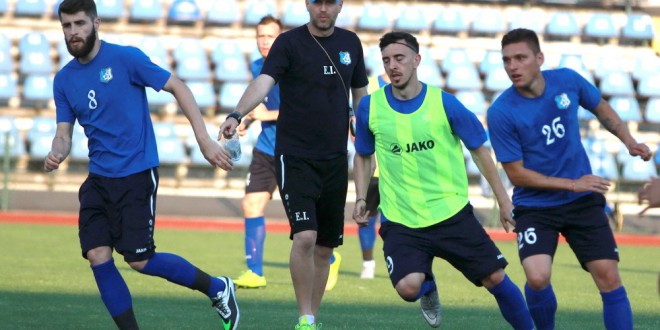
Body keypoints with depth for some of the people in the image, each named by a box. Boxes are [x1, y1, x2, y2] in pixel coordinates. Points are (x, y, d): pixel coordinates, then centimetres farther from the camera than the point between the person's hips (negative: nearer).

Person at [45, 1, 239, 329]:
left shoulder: (125, 59, -9)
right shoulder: (64, 80, 7)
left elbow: (178, 88, -6)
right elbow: (64, 133, 8)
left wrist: (204, 140, -11)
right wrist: (56, 154, -17)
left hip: (137, 174, -5)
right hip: (98, 178, 6)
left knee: (139, 260, -9)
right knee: (97, 256, -7)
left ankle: (218, 288, 12)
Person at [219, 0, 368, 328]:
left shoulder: (350, 43, 8)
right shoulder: (289, 42, -8)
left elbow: (360, 94, 18)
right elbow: (263, 81, -22)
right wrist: (236, 115, -40)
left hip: (335, 159, 5)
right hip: (295, 157, -5)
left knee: (324, 248, 8)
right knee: (305, 237, -18)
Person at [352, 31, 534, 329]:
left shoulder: (443, 103, -8)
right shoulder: (370, 107, -3)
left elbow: (479, 149, 3)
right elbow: (363, 156, 15)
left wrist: (503, 199, 3)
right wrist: (361, 199, 3)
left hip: (451, 213, 0)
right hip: (400, 221, 0)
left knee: (495, 278, -3)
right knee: (408, 287, -21)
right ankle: (428, 288, 18)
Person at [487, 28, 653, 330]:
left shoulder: (568, 81, -8)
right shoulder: (501, 113, -18)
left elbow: (601, 108, 14)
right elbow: (516, 173, -13)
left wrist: (629, 141, 2)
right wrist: (572, 184, -16)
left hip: (583, 202, 3)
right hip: (534, 206, -3)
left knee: (608, 276, -4)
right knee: (537, 278, -22)